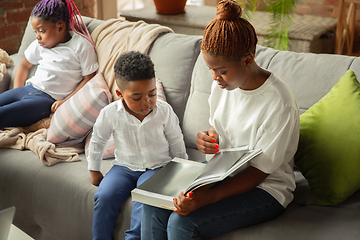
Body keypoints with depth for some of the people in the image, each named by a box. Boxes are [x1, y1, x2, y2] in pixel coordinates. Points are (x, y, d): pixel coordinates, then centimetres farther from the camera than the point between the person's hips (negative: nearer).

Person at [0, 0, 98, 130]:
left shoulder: (82, 46, -7)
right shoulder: (39, 45, 10)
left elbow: (88, 79, -6)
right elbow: (24, 65, 25)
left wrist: (66, 101, -16)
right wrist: (16, 91, 12)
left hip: (49, 99, -7)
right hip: (28, 89, 7)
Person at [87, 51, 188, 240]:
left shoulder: (165, 111, -10)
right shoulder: (110, 114, -11)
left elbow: (177, 145, 5)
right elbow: (97, 141, 8)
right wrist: (94, 171, 13)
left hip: (157, 167, -1)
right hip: (124, 166, 2)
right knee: (104, 197, -22)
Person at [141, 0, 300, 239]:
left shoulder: (279, 104, -25)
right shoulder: (222, 84, -2)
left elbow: (259, 172, -22)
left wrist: (210, 197, -36)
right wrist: (206, 139, -11)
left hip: (264, 190, -7)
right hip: (221, 172, 7)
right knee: (154, 206, -15)